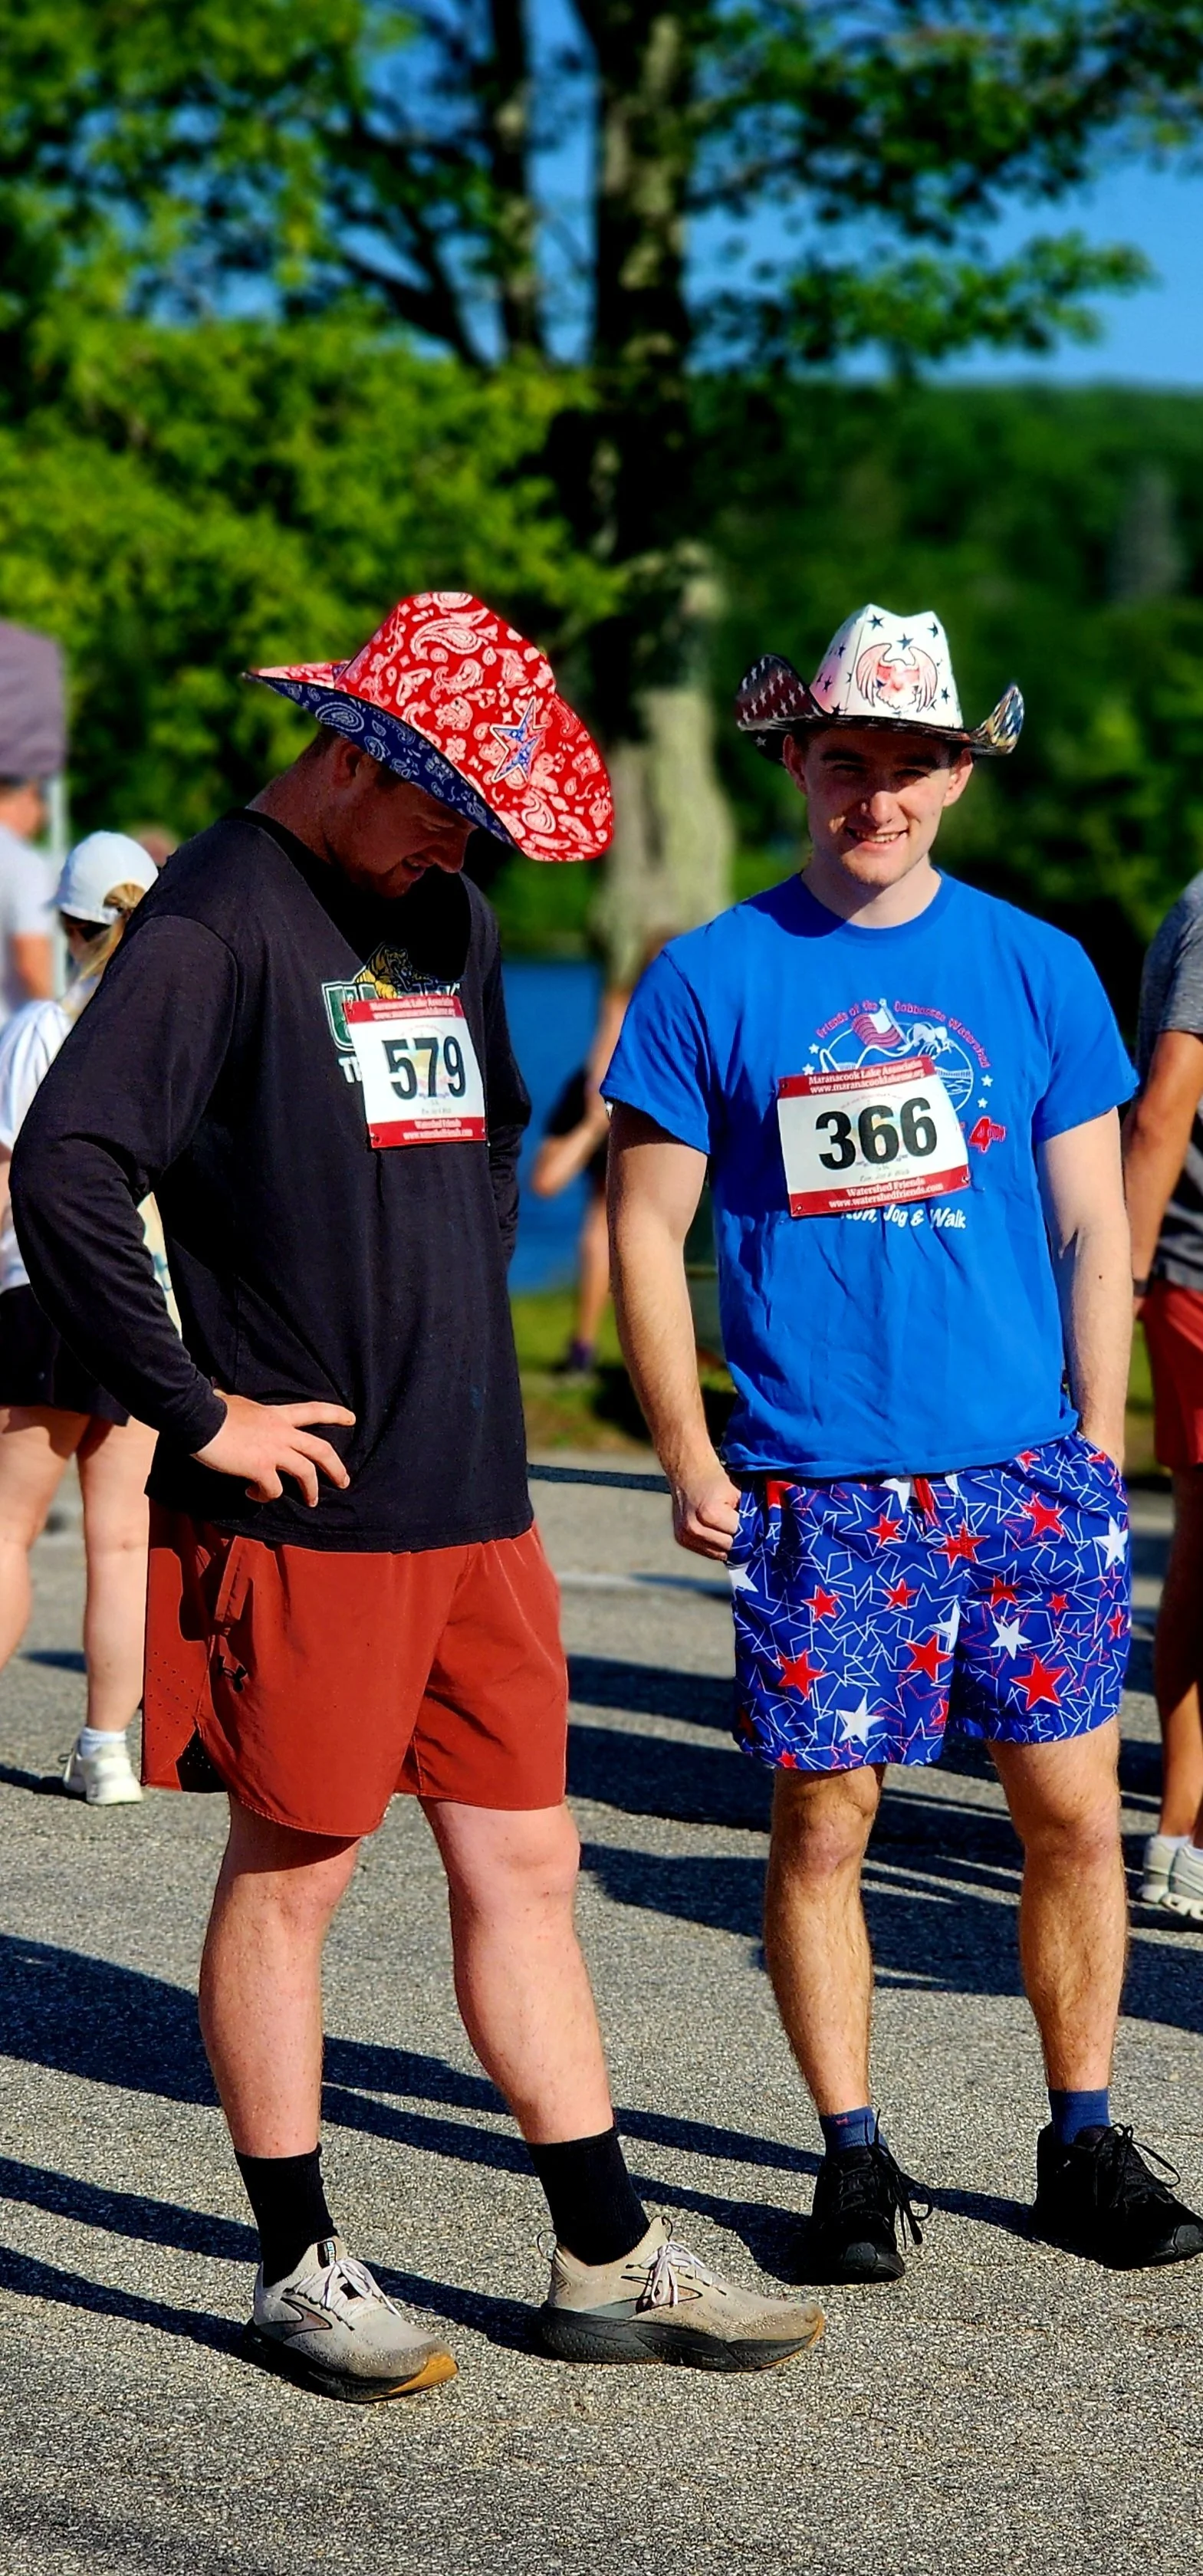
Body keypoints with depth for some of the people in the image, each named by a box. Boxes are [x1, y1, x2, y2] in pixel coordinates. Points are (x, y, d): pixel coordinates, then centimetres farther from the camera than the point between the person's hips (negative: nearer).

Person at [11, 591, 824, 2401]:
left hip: (474, 1499, 8)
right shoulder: (221, 921, -12)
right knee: (289, 1876, 4)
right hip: (307, 1506, -8)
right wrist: (195, 1413, -17)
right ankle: (301, 2271, 14)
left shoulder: (447, 920, 14)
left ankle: (609, 2266, 16)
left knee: (523, 1861, 10)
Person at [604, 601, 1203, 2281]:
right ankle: (853, 2155, 16)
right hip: (817, 1493, -1)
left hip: (1025, 1477, 2)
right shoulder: (712, 981, 1)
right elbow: (647, 1234, 4)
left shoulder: (1035, 968, 6)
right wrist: (690, 1467, -1)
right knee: (821, 1828, 2)